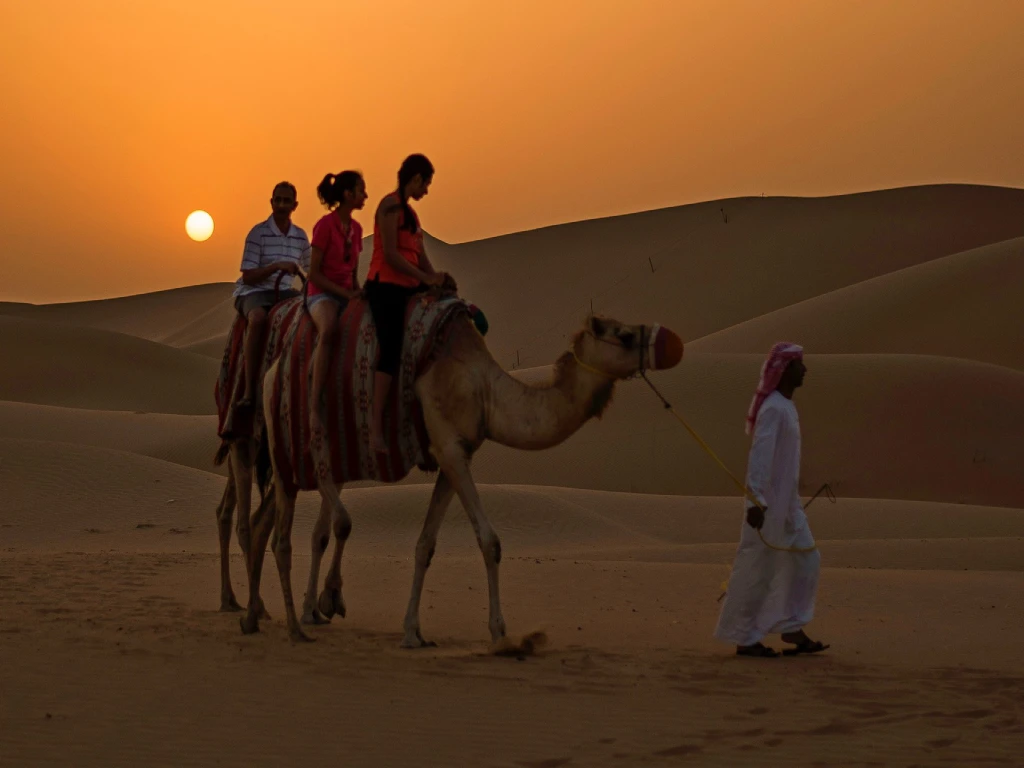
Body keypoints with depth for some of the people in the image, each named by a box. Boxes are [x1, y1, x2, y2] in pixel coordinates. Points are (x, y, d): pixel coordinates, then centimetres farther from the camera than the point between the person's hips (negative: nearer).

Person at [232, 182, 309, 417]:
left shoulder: (301, 237, 8)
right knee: (258, 317, -37)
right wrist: (276, 266, -24)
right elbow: (248, 276, -11)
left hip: (284, 291, 5)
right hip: (254, 291, -5)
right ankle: (249, 391, -39)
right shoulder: (258, 233, -8)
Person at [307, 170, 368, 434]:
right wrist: (345, 293, -15)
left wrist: (359, 293, 1)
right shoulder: (325, 225, -7)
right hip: (322, 293, -7)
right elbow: (314, 273, -9)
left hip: (347, 294, 7)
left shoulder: (356, 228, 14)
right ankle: (315, 407, -43)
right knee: (329, 329, -39)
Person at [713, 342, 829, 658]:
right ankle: (744, 637, 5)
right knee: (757, 568, -3)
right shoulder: (773, 408, -17)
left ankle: (791, 629, 15)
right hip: (768, 503, -10)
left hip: (786, 503, 10)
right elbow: (760, 455, -23)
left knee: (805, 560, 11)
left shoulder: (786, 406, 13)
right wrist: (758, 500, -28)